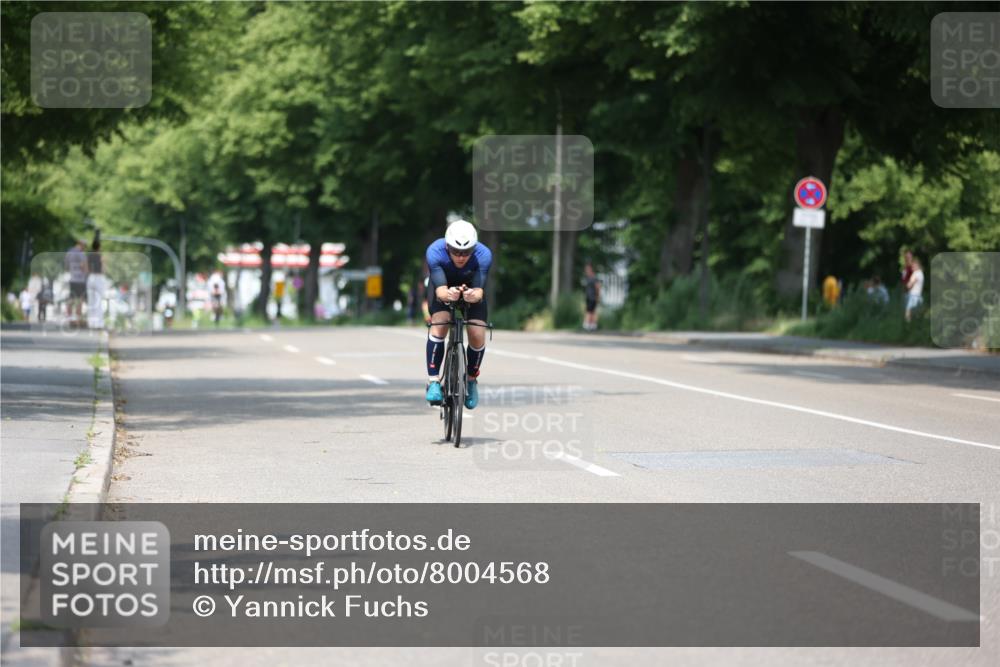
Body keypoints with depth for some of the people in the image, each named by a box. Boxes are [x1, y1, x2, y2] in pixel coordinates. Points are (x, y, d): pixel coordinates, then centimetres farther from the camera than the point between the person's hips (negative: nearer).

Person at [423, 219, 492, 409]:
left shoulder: (483, 255, -35)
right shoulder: (435, 252, -36)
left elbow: (479, 290, -38)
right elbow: (440, 290, -41)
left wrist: (473, 296, -62)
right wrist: (448, 294, -64)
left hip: (471, 288, 1)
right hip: (443, 287, -1)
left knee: (478, 336, -14)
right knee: (439, 326, -26)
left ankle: (472, 379, 13)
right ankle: (433, 381, -17)